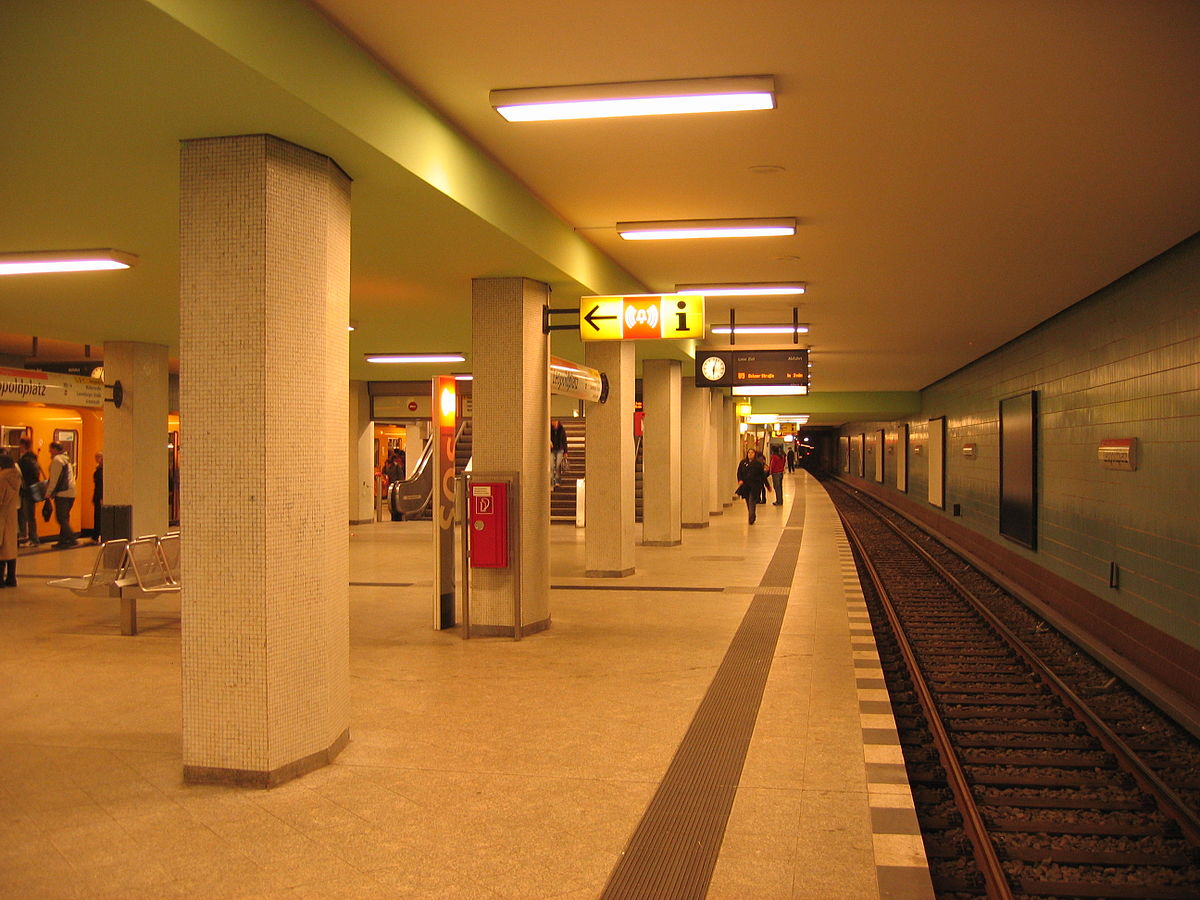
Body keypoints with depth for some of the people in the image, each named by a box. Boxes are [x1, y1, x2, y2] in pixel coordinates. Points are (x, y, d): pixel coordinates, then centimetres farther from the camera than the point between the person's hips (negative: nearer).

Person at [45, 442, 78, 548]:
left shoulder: (57, 460, -9)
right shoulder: (67, 459, 19)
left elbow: (54, 479, -12)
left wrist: (48, 494, -5)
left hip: (62, 494, -9)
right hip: (71, 493, 9)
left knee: (61, 518, -7)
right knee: (64, 518, 12)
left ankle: (72, 539, -13)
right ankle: (63, 540, 13)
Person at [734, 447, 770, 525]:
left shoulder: (758, 464, 0)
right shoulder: (743, 463, 8)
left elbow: (763, 476, 5)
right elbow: (739, 472, 7)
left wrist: (767, 486, 9)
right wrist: (740, 480, -13)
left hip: (755, 485, -4)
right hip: (745, 485, 4)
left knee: (752, 502, -13)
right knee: (748, 503, 11)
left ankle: (751, 519, -13)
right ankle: (752, 518, 27)